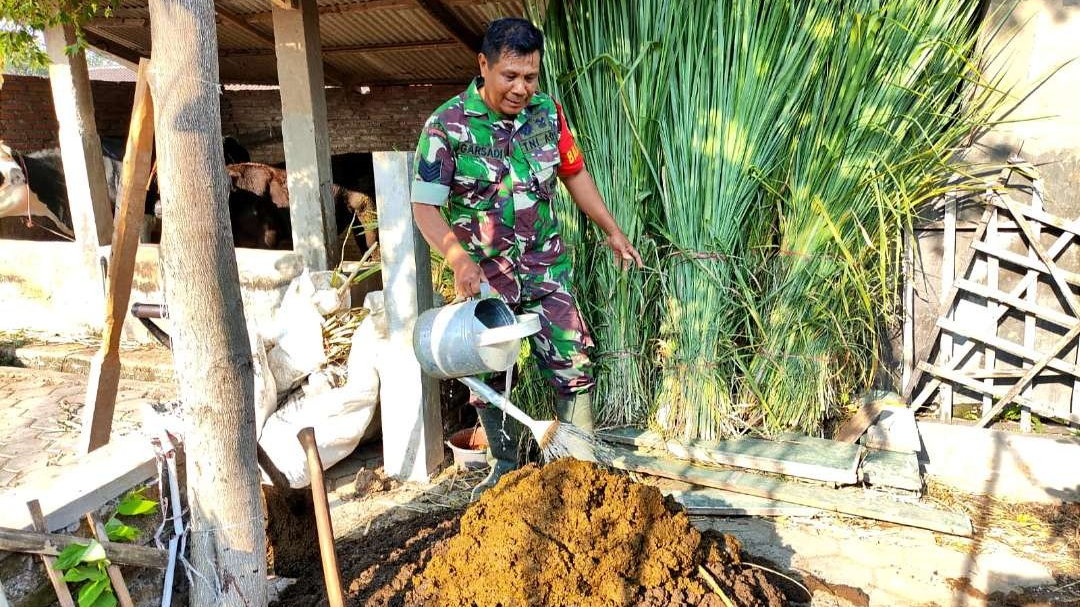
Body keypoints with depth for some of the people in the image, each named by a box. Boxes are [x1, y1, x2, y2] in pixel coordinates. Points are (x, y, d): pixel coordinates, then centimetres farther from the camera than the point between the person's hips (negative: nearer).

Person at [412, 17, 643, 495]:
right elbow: (425, 207, -15)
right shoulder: (446, 126, -13)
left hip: (546, 271, 3)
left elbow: (574, 173, 13)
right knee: (488, 377, 10)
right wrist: (459, 260, -31)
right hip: (483, 278, -2)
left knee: (574, 369, 3)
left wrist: (612, 231, 14)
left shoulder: (547, 112, 0)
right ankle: (505, 466, 32)